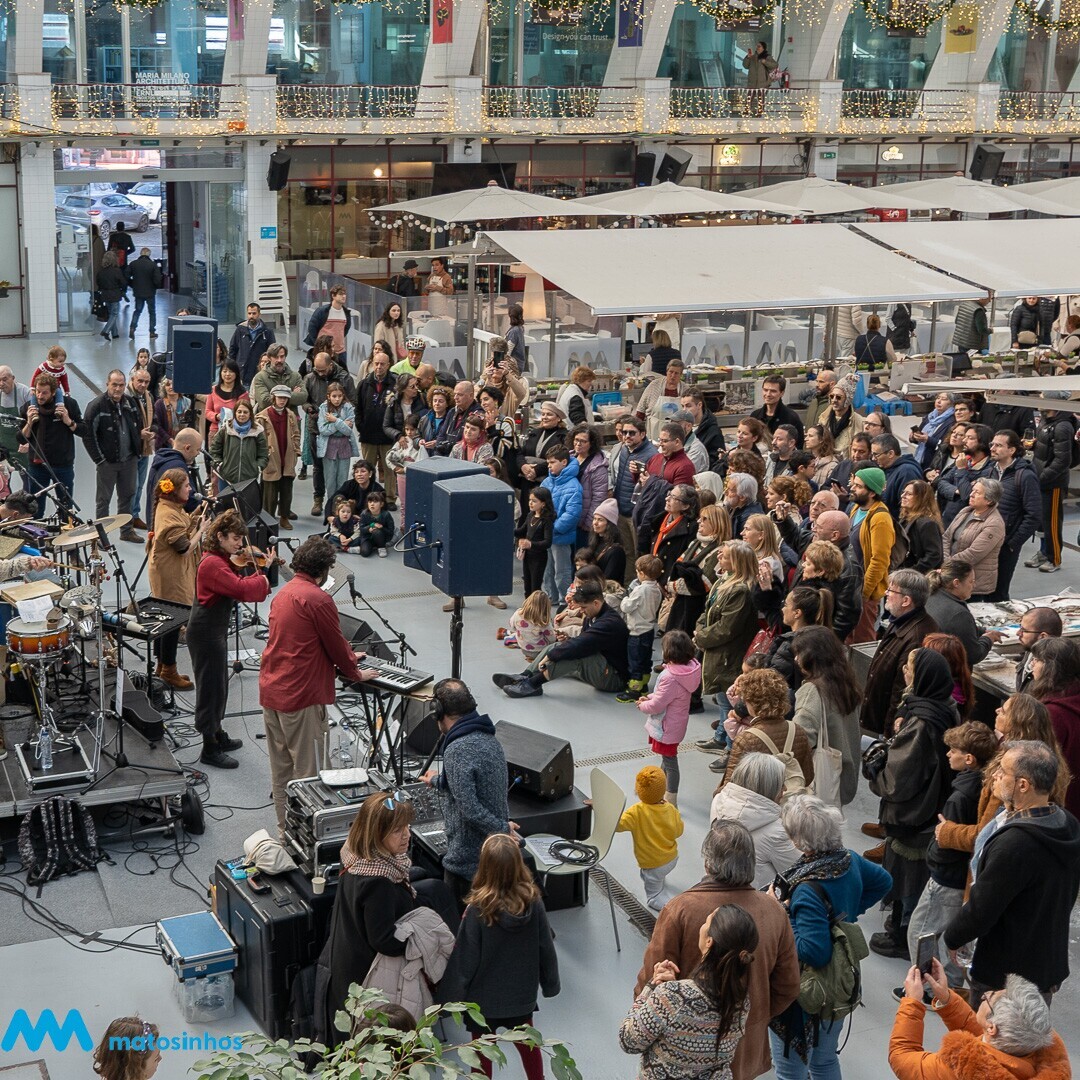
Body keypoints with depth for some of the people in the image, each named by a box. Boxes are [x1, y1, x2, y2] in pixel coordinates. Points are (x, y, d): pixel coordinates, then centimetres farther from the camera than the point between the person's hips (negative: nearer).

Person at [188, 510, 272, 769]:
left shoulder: (221, 560, 9)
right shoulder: (212, 564, -24)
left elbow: (239, 588, 6)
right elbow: (242, 589, -33)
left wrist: (264, 574, -7)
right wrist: (265, 579, -17)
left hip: (215, 630, 10)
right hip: (206, 633, -10)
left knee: (218, 685, 22)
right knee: (211, 687, -2)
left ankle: (217, 735, 38)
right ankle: (210, 750, 7)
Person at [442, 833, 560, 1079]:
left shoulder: (477, 911, -26)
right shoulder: (533, 903, -17)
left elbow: (464, 959, -18)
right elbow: (546, 947, -5)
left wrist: (452, 995, -4)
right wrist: (550, 984, 12)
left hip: (484, 998, -3)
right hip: (522, 993, 3)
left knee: (482, 1053, 16)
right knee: (527, 1044, 24)